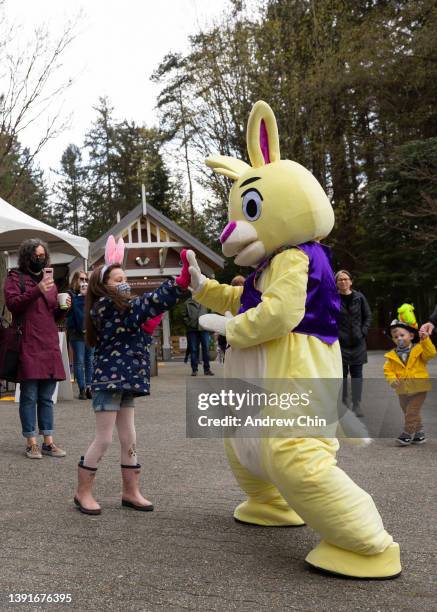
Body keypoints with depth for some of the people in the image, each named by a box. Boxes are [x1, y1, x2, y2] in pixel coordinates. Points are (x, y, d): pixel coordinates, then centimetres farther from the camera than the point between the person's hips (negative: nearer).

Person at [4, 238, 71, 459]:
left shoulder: (49, 280, 22)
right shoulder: (15, 277, 5)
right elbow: (12, 303, -11)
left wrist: (63, 308, 3)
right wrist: (37, 290, -20)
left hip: (49, 345, 6)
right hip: (27, 346, -5)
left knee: (47, 397, 8)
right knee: (29, 396, -3)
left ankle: (48, 442, 13)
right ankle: (31, 443, 3)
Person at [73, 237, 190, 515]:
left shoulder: (120, 310, 15)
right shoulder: (106, 306, -14)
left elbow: (135, 341, 17)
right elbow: (148, 304, -24)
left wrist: (148, 328, -1)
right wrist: (182, 281, -28)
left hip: (123, 380, 9)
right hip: (110, 380, -9)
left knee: (129, 439, 11)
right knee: (104, 439, -3)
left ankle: (131, 492, 20)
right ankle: (83, 492, 12)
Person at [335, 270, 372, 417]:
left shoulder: (359, 297, 3)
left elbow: (368, 316, 9)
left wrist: (363, 332, -2)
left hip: (357, 343, 2)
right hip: (340, 343, -1)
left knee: (357, 373, 2)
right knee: (342, 373, 5)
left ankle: (357, 405, 6)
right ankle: (344, 403, 17)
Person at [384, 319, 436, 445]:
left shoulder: (419, 350, -5)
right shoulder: (392, 356, 1)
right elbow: (388, 370, 0)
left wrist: (425, 340, -30)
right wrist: (392, 379, -19)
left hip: (419, 389, -4)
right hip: (402, 390, 4)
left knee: (412, 412, -8)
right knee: (408, 412, 14)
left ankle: (407, 434, 3)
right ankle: (419, 434, 29)